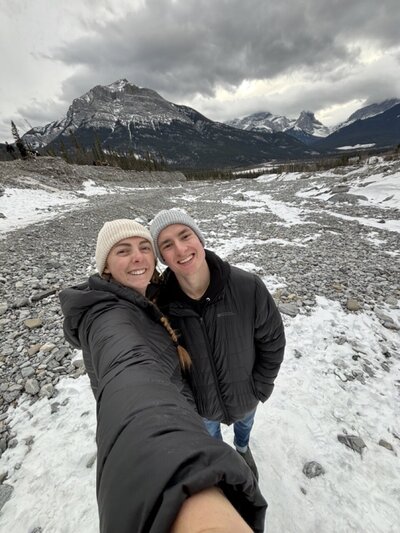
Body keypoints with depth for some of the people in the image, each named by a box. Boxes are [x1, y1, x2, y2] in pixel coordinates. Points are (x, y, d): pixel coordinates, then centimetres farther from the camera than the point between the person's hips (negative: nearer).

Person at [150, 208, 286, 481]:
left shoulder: (249, 287, -32)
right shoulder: (160, 301, -27)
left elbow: (272, 340, -16)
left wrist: (259, 389, -11)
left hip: (244, 394, 0)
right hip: (198, 402, 1)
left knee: (244, 422, 35)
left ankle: (242, 448, 72)